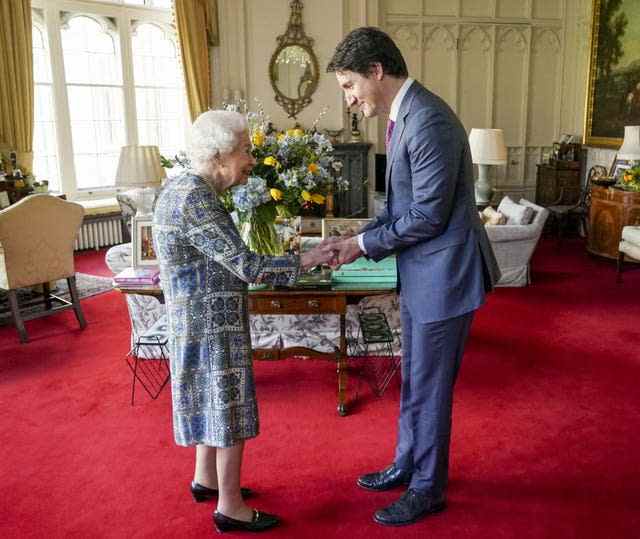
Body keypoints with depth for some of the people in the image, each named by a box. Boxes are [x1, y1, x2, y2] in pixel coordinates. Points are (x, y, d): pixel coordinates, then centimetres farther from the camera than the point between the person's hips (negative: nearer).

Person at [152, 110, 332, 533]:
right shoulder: (196, 199, -23)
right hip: (212, 323, -10)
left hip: (202, 318, 10)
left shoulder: (182, 186, 8)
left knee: (213, 400, 21)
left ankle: (206, 479, 38)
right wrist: (304, 261, -16)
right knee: (229, 406, 2)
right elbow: (246, 266, -25)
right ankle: (230, 507, 17)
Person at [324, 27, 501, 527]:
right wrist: (359, 238, 3)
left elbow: (429, 215, -23)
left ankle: (428, 488, 25)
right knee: (413, 380, 21)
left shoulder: (428, 120, -22)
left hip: (444, 273, -10)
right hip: (421, 273, 10)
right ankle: (407, 465, 39)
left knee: (430, 387, 5)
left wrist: (364, 245, -13)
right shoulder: (401, 116, 9)